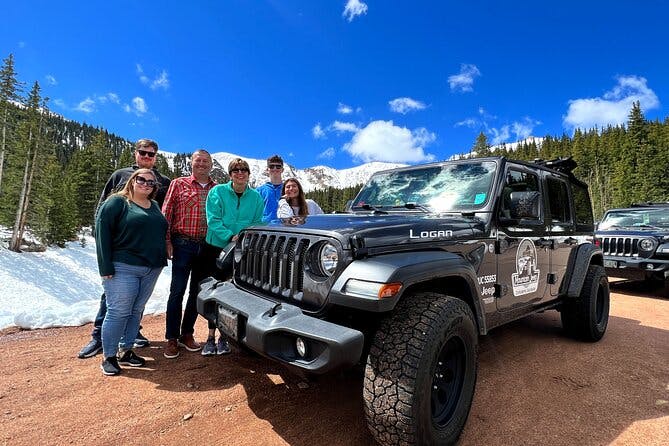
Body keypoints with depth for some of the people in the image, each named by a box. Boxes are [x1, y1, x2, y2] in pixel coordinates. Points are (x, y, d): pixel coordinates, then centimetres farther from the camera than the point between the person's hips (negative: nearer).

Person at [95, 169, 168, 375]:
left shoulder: (155, 206, 17)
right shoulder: (117, 202, -3)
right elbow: (102, 232, -10)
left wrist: (161, 261, 10)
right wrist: (106, 267, -15)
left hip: (151, 269, 6)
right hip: (123, 268, -6)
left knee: (136, 311, 12)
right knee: (119, 312, -2)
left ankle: (125, 351, 25)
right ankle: (109, 357, 12)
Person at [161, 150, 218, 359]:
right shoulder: (179, 184, 4)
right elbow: (166, 214, 0)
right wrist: (167, 241, -8)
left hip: (208, 248, 3)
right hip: (184, 245, -3)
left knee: (198, 293, 11)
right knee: (177, 292, 1)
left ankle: (187, 334, 26)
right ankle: (172, 339, 13)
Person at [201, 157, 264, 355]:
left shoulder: (256, 197, 6)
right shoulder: (217, 192, 0)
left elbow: (258, 223, 8)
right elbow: (213, 220, -7)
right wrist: (230, 237, -19)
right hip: (218, 247, -1)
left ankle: (224, 337, 19)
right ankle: (211, 337, 14)